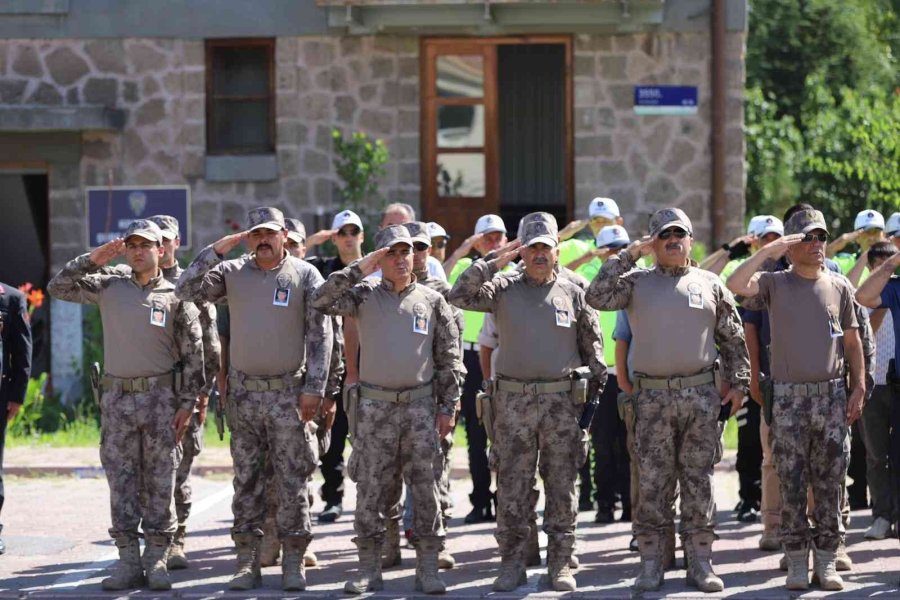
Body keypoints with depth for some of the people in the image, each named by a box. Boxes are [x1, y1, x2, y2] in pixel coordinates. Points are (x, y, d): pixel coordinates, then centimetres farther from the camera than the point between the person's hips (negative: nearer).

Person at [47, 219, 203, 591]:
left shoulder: (176, 296, 2)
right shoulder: (109, 287, 8)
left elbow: (193, 354, 1)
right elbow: (58, 288, 5)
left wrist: (187, 403, -5)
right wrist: (92, 261, -5)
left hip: (161, 396, -2)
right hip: (117, 397, 2)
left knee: (160, 483, 0)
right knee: (121, 483, 2)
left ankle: (157, 560, 5)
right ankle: (128, 560, 6)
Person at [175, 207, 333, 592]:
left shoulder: (305, 275, 0)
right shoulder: (232, 273, 5)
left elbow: (320, 335, -3)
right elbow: (187, 290, -5)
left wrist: (314, 388, -9)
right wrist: (220, 247, -10)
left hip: (289, 393, -2)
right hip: (243, 393, 2)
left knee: (292, 481, 0)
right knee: (246, 480, 5)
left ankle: (293, 561, 7)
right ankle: (247, 560, 10)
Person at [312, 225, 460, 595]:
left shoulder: (432, 301, 7)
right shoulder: (365, 296, 5)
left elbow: (449, 357, 7)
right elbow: (322, 301, -11)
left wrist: (447, 407, 1)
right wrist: (359, 269, -14)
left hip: (420, 406, 0)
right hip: (374, 407, 0)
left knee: (425, 489, 0)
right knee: (369, 490, 2)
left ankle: (427, 569, 6)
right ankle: (369, 569, 9)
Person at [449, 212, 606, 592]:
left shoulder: (573, 294, 6)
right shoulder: (504, 289, 4)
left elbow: (591, 343, 10)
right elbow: (460, 295, -10)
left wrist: (598, 384, 5)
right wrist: (495, 263, -12)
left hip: (562, 400, 0)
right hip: (513, 401, 0)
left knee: (562, 487, 4)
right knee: (511, 488, 2)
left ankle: (560, 564, 12)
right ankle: (512, 563, 10)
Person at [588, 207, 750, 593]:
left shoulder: (710, 285, 10)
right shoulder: (637, 282, 7)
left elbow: (732, 339, 13)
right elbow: (598, 297, -9)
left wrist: (738, 383, 6)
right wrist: (627, 255, -6)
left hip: (701, 393, 1)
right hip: (652, 396, -1)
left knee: (699, 479, 3)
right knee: (651, 480, 1)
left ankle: (700, 562, 7)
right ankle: (650, 563, 6)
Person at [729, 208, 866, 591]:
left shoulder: (839, 287, 8)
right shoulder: (775, 284, 2)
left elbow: (852, 341, 10)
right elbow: (735, 285, -17)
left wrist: (859, 388, 4)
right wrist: (769, 250, -17)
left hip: (831, 395, 2)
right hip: (788, 397, -2)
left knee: (830, 484, 3)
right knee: (791, 484, 0)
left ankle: (826, 560, 9)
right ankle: (797, 562, 6)